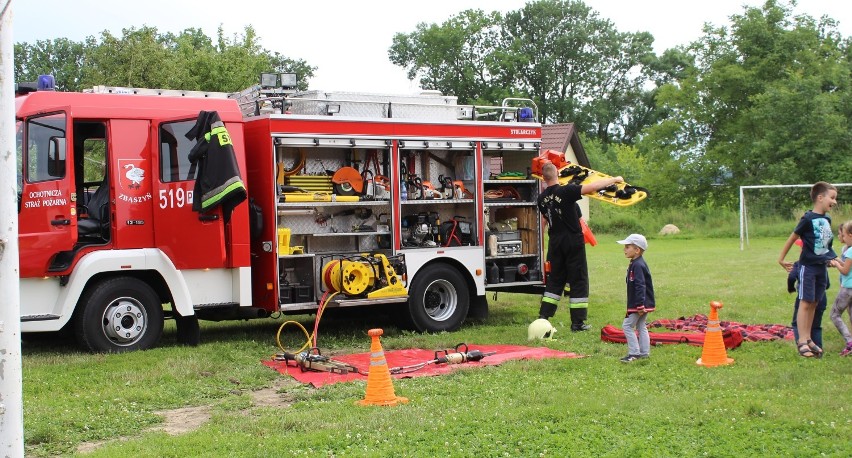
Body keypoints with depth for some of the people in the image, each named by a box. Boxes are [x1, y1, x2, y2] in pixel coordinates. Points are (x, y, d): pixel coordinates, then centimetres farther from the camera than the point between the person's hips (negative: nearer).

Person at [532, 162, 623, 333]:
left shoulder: (542, 198, 2)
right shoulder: (567, 191, -17)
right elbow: (593, 186, -19)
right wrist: (613, 180, -6)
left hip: (554, 242, 5)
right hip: (573, 241, -5)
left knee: (555, 280, 14)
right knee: (578, 281, 3)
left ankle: (543, 317, 9)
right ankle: (577, 322, 4)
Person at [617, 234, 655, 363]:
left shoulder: (637, 265, -20)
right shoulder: (636, 264, 12)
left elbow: (640, 286, -25)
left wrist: (640, 305, -26)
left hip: (638, 304, -10)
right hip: (644, 304, 10)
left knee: (627, 325, -6)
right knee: (641, 327, 15)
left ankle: (634, 353, -6)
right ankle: (644, 352, 19)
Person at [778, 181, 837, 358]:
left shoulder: (827, 219, 7)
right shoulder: (808, 219, -14)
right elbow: (793, 237, -6)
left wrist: (830, 258, 14)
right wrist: (781, 259, 0)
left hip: (821, 267, 7)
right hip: (808, 266, -7)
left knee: (814, 304, 11)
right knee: (806, 303, -4)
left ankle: (808, 339, 19)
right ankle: (802, 341, 1)